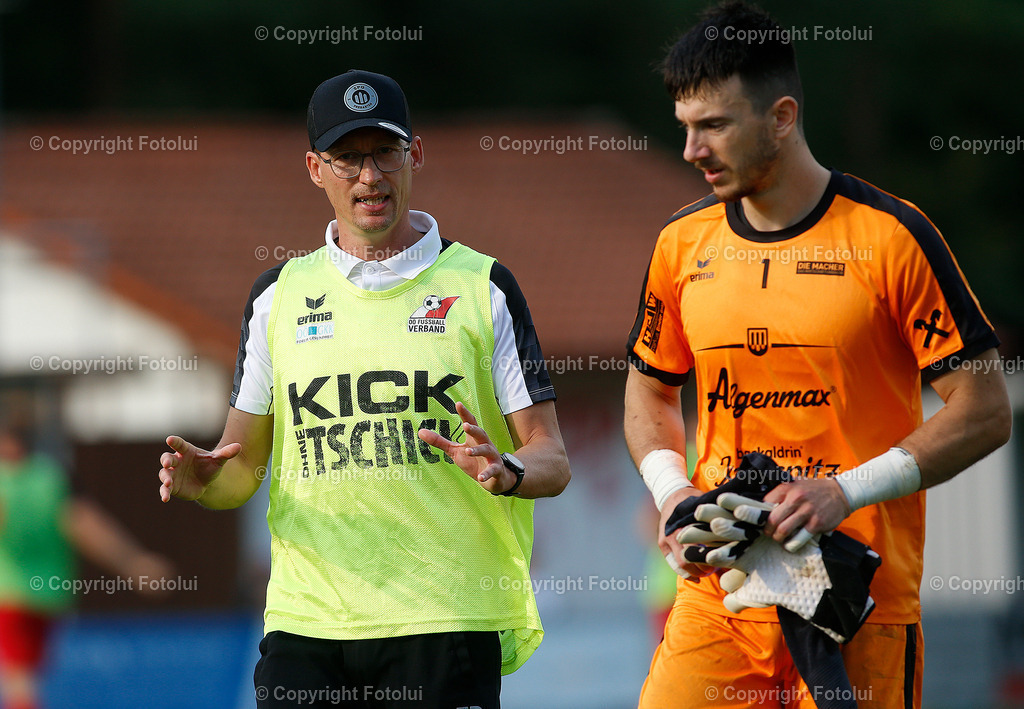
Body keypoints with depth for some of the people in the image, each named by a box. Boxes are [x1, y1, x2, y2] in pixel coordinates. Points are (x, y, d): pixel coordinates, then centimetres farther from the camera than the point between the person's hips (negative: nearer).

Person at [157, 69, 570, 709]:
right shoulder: (278, 295, 12)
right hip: (306, 623, 2)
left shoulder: (481, 287, 4)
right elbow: (246, 462, 15)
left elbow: (551, 460, 3)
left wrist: (505, 470, -19)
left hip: (448, 621, -2)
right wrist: (206, 480, -7)